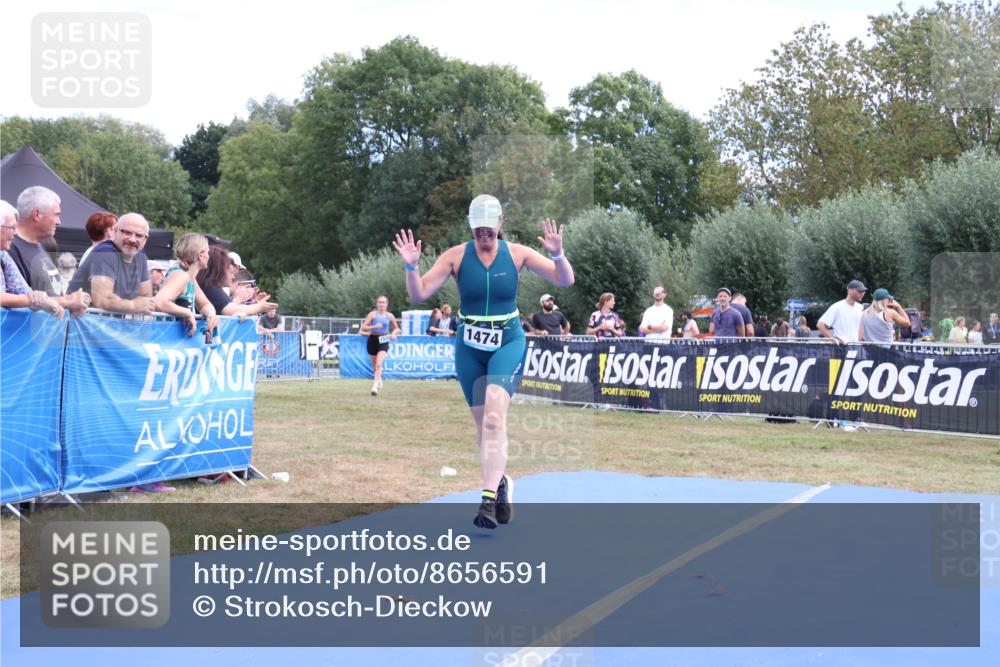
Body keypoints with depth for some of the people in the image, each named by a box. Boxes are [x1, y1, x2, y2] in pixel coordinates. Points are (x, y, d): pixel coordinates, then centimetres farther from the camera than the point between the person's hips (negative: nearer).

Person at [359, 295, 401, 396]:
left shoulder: (390, 316, 3)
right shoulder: (373, 314, -3)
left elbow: (396, 328, 17)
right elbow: (363, 328, -9)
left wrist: (394, 333, -5)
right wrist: (374, 326, -23)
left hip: (383, 341, -1)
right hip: (373, 340, 1)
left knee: (379, 364, -20)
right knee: (374, 366, 13)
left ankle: (375, 386, -23)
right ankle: (379, 379, 43)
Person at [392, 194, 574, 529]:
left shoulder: (517, 253, -3)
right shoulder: (456, 256, -3)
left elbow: (565, 280, -3)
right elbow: (419, 293, -5)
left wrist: (557, 254, -23)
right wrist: (411, 266, -24)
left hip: (508, 342, -2)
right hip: (469, 347, 2)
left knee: (494, 416, -22)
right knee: (483, 422, 9)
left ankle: (489, 498, -26)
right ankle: (501, 482, 33)